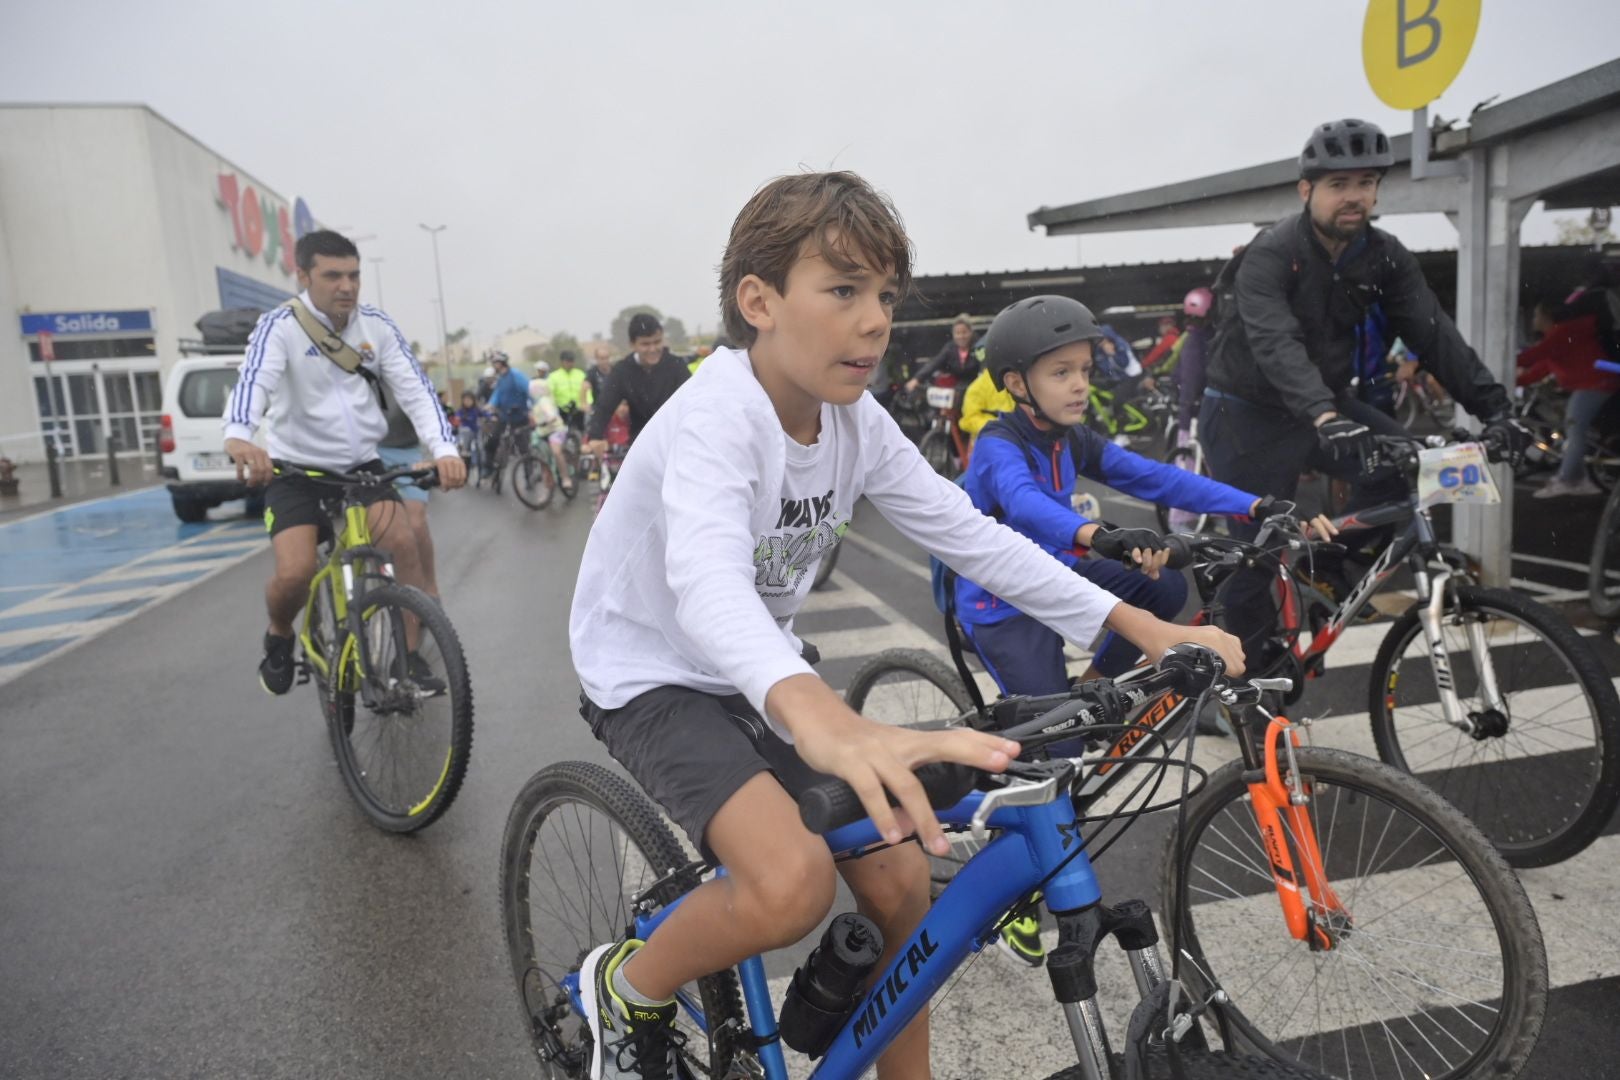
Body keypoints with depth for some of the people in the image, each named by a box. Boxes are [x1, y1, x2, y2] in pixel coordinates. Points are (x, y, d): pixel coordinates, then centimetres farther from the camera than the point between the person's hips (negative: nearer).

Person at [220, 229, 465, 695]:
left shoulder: (377, 326, -4)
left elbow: (415, 390, -12)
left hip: (361, 465, 3)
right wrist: (239, 438, -53)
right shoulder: (280, 326, -14)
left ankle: (411, 652, -1)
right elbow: (253, 381, -31)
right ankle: (279, 638, 18)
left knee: (402, 543, -19)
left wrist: (444, 450, -29)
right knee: (295, 573, -18)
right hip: (296, 469, -3)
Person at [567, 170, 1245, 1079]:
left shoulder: (856, 422, -8)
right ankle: (627, 988, 3)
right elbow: (708, 580, -47)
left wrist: (1141, 627, -17)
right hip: (654, 674, -6)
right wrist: (818, 716, -68)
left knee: (900, 882, 1)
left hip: (763, 673, 7)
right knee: (792, 885, -28)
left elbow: (970, 534, -8)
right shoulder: (716, 416, -29)